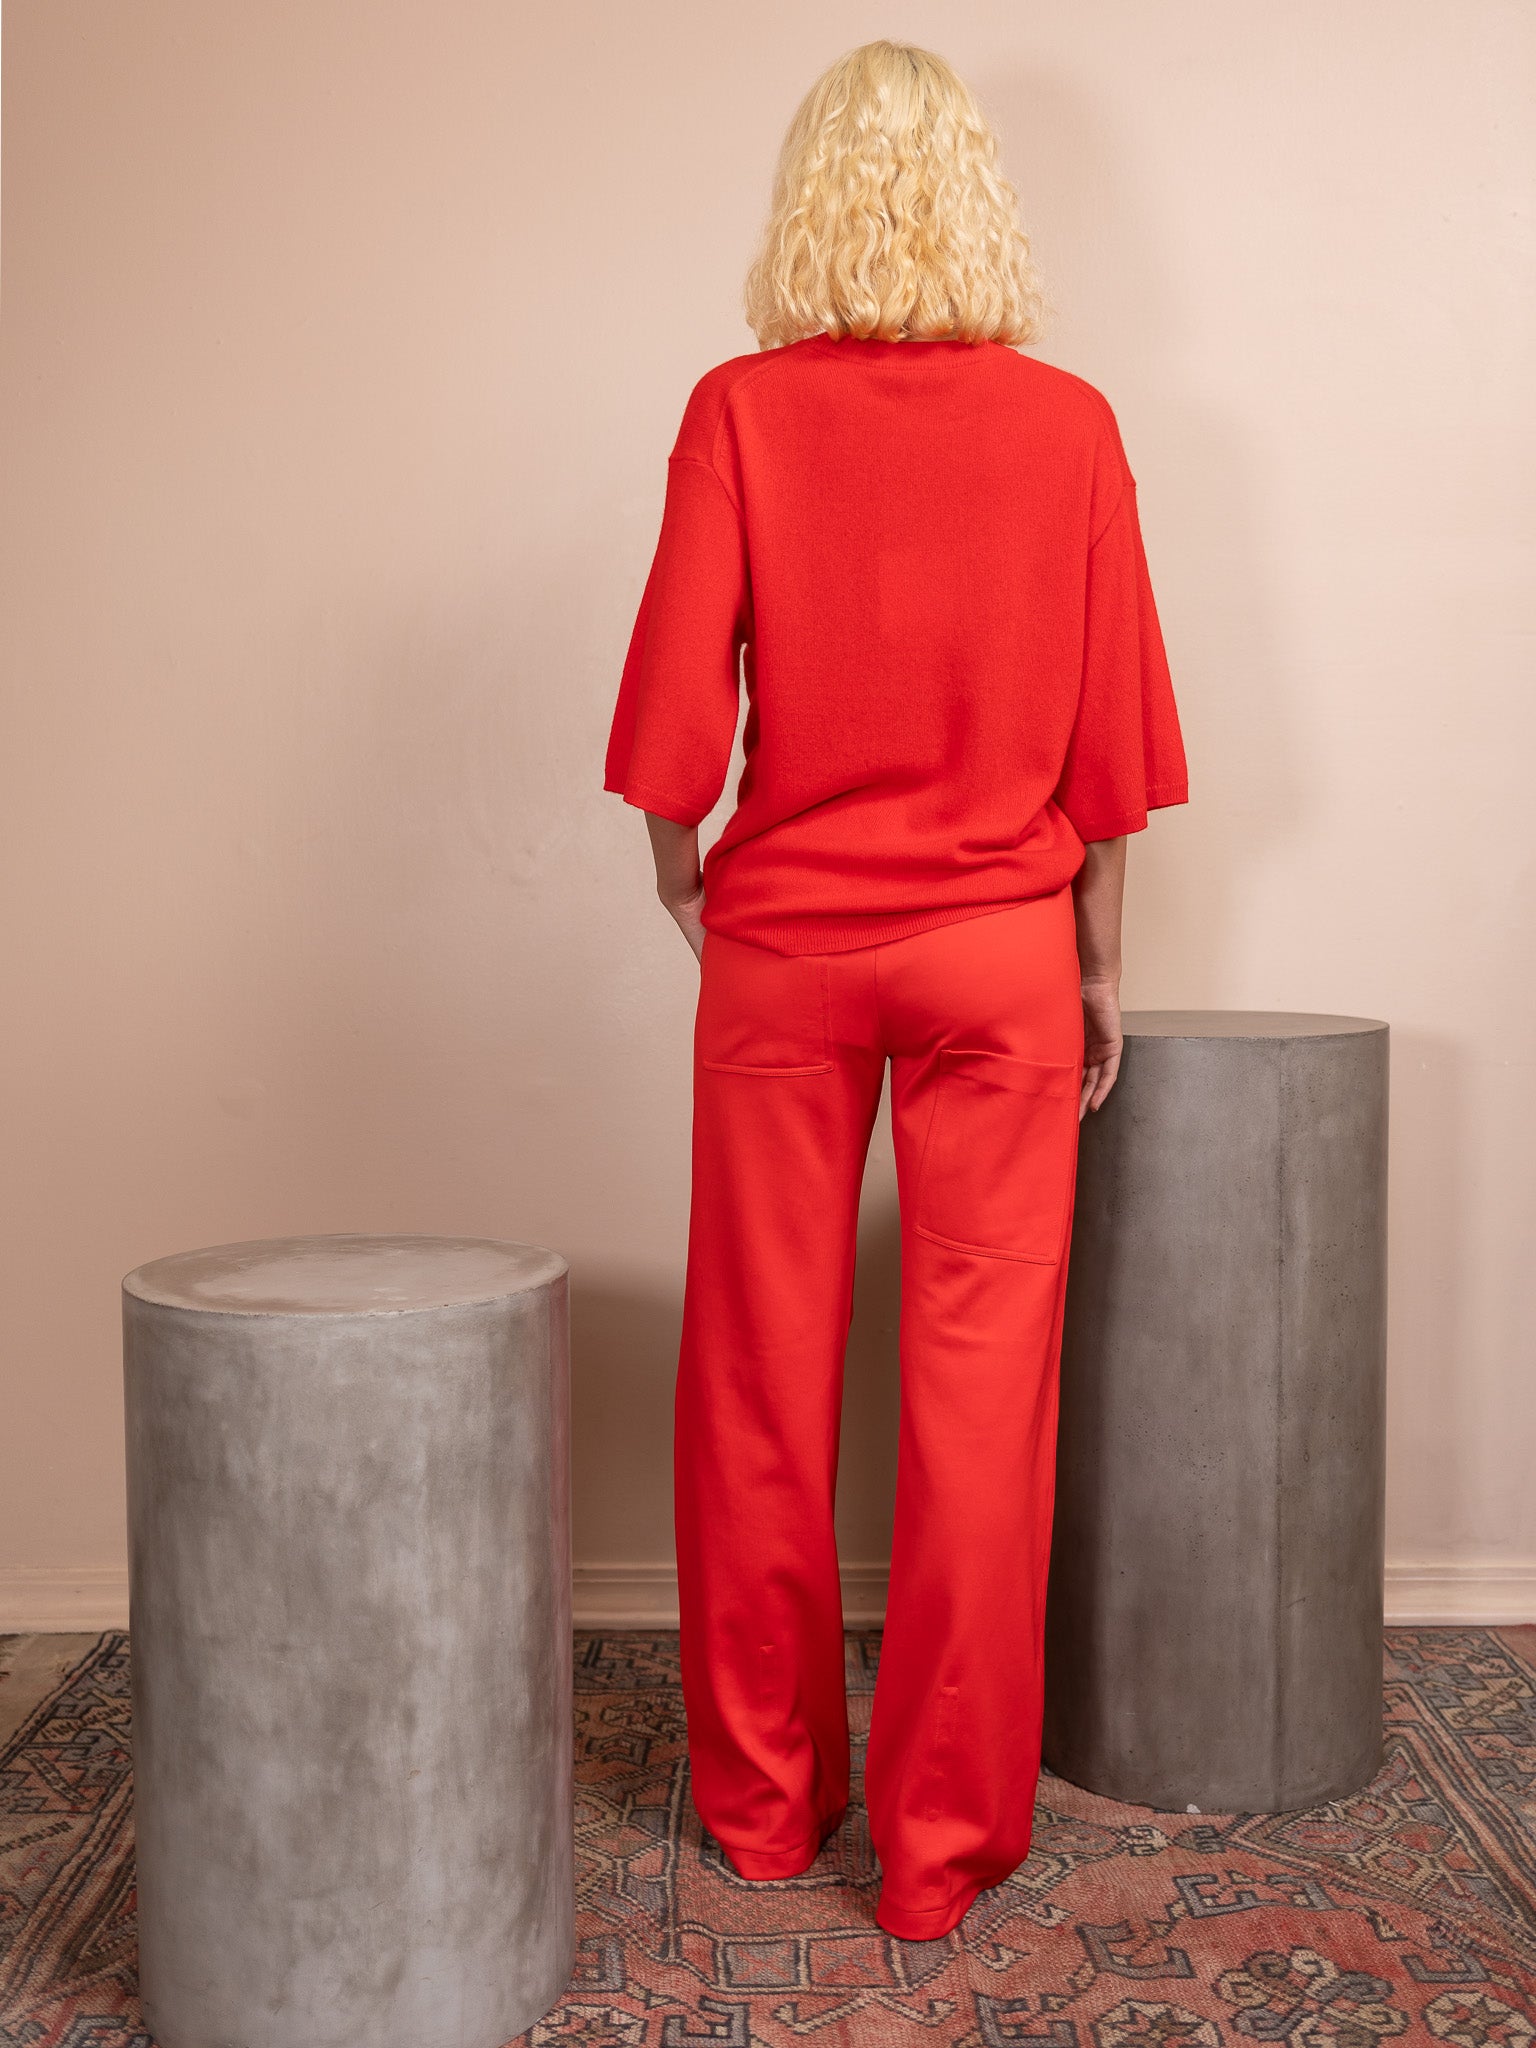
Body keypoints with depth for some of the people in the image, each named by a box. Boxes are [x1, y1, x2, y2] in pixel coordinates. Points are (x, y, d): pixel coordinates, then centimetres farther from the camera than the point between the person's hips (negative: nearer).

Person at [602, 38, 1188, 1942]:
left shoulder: (742, 412, -5)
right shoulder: (1067, 424, -2)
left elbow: (675, 718, -10)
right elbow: (1112, 733, 0)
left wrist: (680, 868, 9)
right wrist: (1100, 956, 10)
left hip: (783, 945, 0)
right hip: (998, 946, 1)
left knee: (763, 1382, 12)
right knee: (979, 1386, 7)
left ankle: (762, 1798, 28)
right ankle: (945, 1837, 19)